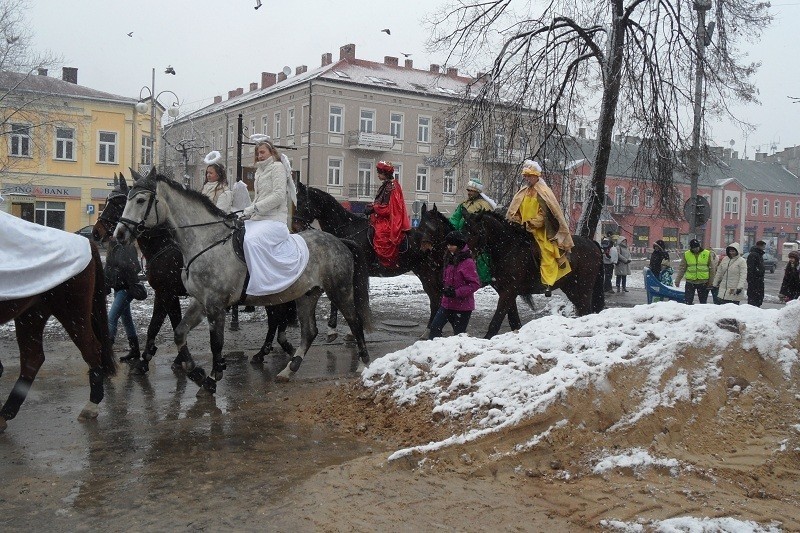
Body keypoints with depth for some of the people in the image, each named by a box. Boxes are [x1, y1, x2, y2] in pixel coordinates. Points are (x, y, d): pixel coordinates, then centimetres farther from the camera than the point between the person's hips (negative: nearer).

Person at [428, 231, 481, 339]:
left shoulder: (467, 262, -16)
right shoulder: (450, 259, 9)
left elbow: (475, 284, -18)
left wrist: (456, 292, -23)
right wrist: (446, 289, 0)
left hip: (463, 307, -7)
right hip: (447, 303, 7)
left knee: (458, 334, 2)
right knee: (435, 327, 0)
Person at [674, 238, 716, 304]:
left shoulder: (708, 254, -1)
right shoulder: (686, 255, 1)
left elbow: (712, 269, 3)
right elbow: (682, 268, 6)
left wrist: (711, 282, 1)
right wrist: (677, 281, 2)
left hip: (703, 282, 0)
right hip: (690, 282, 0)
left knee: (703, 301, 9)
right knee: (687, 301, -1)